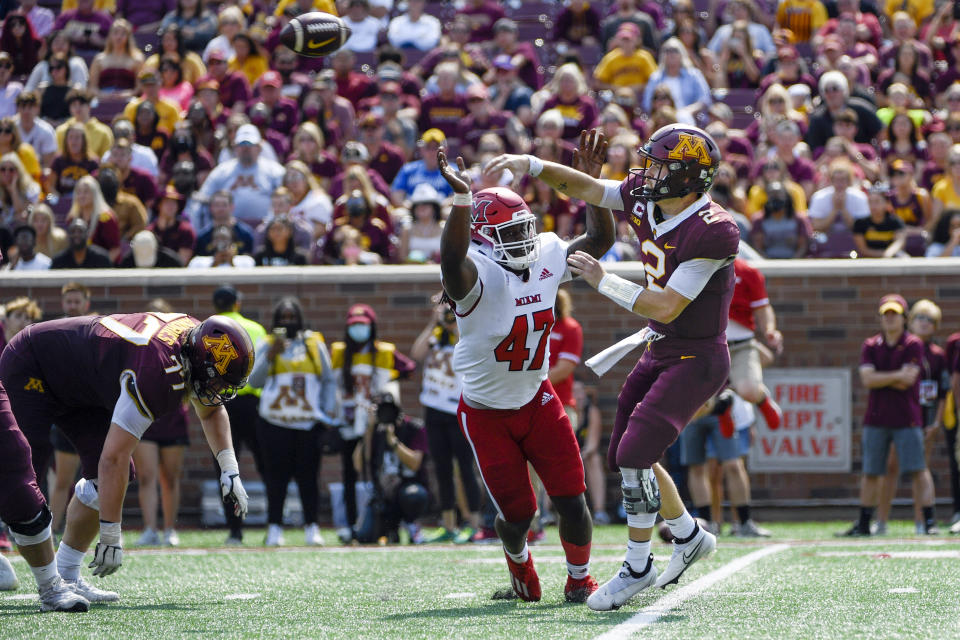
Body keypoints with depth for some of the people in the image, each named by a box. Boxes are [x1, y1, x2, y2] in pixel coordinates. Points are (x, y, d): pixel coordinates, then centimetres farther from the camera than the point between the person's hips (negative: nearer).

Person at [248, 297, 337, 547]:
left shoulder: (315, 344, 11)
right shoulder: (266, 345, 8)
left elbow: (328, 380, 14)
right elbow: (254, 380, -2)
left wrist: (329, 410, 2)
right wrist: (271, 354, -12)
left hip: (309, 423, 1)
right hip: (275, 423, -1)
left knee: (308, 476, -1)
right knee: (276, 477, -1)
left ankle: (312, 527, 5)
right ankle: (275, 527, 3)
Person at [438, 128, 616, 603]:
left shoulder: (546, 259, -6)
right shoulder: (478, 276, -26)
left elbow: (600, 239, 4)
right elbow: (452, 261, -50)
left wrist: (590, 180, -9)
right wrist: (463, 199, -63)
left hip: (537, 400, 5)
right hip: (487, 414, -4)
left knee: (571, 500, -3)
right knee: (517, 512, 0)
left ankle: (579, 579, 21)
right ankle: (517, 559, 36)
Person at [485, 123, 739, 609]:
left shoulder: (712, 232, -27)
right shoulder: (644, 198, -4)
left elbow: (667, 307, -26)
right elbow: (586, 188, 9)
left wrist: (603, 282, -20)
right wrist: (532, 165, -6)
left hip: (697, 359, -9)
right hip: (660, 349, 9)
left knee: (635, 454, -15)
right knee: (624, 456, 12)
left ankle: (637, 567, -1)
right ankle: (689, 536, 33)